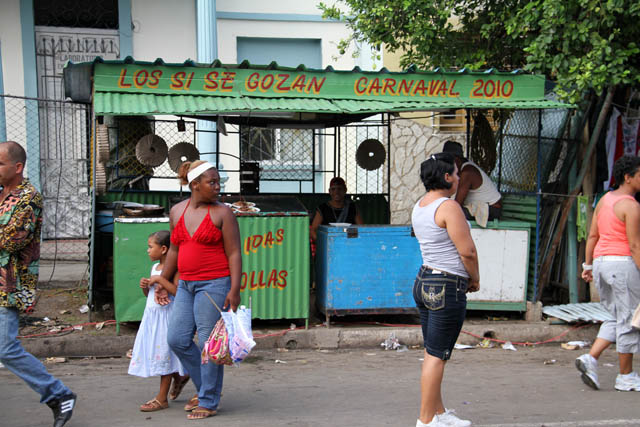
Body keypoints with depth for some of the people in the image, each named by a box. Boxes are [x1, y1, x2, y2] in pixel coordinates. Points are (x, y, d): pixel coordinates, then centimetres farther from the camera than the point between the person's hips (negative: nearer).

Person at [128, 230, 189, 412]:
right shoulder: (155, 267, 13)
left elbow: (178, 291, -26)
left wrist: (160, 279, -25)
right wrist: (145, 286, 1)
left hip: (166, 315, -9)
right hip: (151, 315, 9)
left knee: (163, 355, -1)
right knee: (153, 352, 12)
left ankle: (162, 398, 7)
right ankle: (178, 376, 34)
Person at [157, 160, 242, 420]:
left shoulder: (222, 213, -5)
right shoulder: (177, 211, 10)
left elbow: (234, 253, -8)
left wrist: (234, 290, -16)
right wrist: (163, 283, 21)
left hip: (214, 284, -6)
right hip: (186, 285, 6)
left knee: (209, 344, -2)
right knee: (177, 339, 6)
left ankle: (208, 402, 9)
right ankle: (206, 387, 24)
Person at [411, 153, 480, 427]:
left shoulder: (419, 206, 12)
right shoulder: (448, 207, -16)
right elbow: (468, 251, -17)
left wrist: (464, 278, 15)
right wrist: (475, 279, 2)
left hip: (424, 282, 9)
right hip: (447, 289, -9)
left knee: (433, 353, 14)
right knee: (437, 356, -3)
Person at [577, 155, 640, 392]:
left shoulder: (604, 200, 11)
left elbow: (592, 236, 12)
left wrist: (587, 265, 16)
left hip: (601, 263, 8)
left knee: (617, 319, 16)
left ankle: (590, 359, 1)